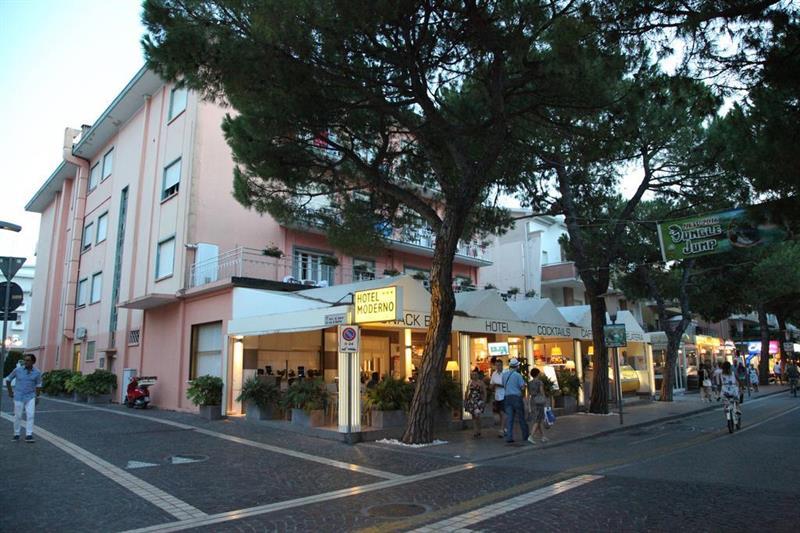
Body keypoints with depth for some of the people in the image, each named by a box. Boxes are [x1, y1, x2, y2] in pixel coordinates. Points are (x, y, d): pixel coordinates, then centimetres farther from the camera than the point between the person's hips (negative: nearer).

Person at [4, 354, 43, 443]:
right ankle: (16, 434, 23)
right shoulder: (18, 370, -8)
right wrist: (10, 392, 5)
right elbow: (8, 379, 7)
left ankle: (28, 436, -8)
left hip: (30, 397, 0)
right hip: (18, 397, 0)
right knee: (18, 416, 5)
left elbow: (38, 385, 6)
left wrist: (37, 397, 4)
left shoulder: (37, 372, -6)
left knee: (30, 415, -10)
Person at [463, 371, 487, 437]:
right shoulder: (470, 382, 9)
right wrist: (465, 400, 11)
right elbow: (467, 392, 15)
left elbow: (484, 393, -1)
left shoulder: (481, 382, -1)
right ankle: (476, 431, 11)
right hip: (471, 401, 4)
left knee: (477, 416, -12)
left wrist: (484, 401, -7)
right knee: (473, 416, 5)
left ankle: (478, 431, 1)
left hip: (479, 401, -4)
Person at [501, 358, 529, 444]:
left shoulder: (504, 374, 6)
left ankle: (509, 437, -4)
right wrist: (523, 383, 9)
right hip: (517, 397, -4)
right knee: (521, 417, 9)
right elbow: (522, 387, -10)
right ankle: (525, 435, 19)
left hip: (507, 397, 4)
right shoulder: (517, 375, -11)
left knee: (509, 418, 2)